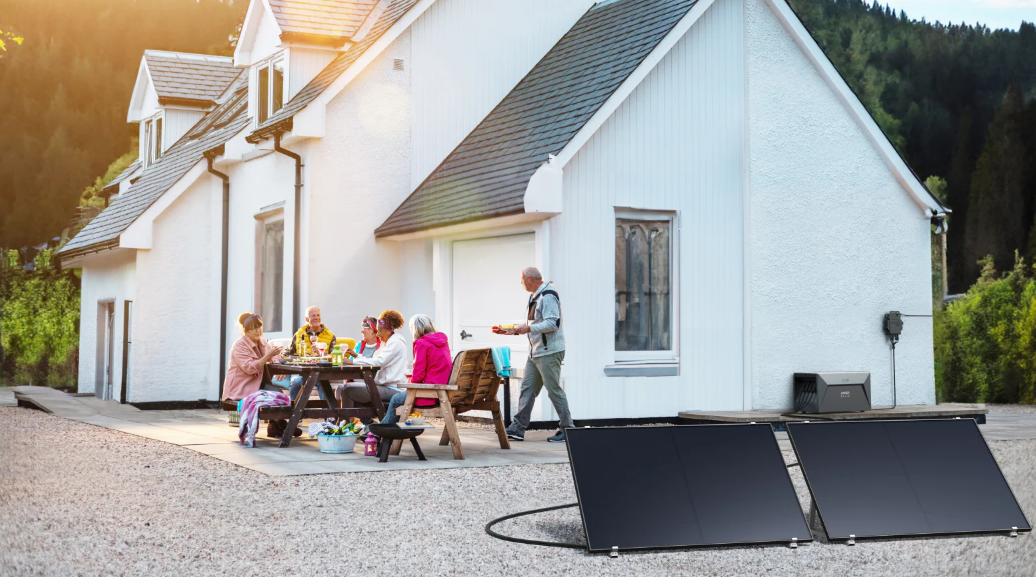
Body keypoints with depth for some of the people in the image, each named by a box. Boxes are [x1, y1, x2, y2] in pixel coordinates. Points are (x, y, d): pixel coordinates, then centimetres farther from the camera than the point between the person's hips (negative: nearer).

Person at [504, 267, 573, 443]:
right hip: (536, 353, 10)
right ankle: (518, 428, 9)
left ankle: (567, 429, 3)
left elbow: (553, 323, -24)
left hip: (549, 352, -10)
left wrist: (529, 328, -22)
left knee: (554, 390, -5)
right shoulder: (536, 296, 17)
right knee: (527, 388, 8)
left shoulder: (548, 296, -15)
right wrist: (516, 330, 16)